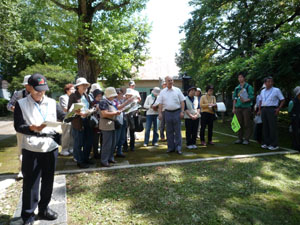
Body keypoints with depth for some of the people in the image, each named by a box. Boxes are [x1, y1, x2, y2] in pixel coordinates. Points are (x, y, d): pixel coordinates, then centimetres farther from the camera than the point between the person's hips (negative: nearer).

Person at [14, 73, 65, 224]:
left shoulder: (52, 103, 8)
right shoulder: (21, 104, 0)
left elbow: (63, 118, 2)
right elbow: (18, 126, -7)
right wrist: (32, 128, -25)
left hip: (50, 148, 3)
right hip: (31, 149, -3)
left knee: (48, 181, 14)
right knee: (30, 183, 5)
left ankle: (44, 209, 33)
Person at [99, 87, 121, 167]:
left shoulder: (112, 102, 15)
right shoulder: (104, 102, -14)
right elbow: (104, 114, -23)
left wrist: (117, 111, 9)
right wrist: (115, 113, -16)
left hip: (112, 125, 10)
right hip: (106, 125, -10)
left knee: (113, 143, 15)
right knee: (107, 144, -6)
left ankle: (110, 158, 28)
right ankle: (104, 161, 4)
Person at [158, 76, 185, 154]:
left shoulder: (177, 90, 3)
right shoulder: (162, 92, 7)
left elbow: (182, 101, 2)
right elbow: (160, 104, 7)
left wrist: (182, 112, -6)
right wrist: (160, 113, -1)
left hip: (177, 112, -2)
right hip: (168, 112, 2)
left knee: (177, 131, 0)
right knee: (169, 131, 7)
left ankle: (178, 148, 6)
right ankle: (171, 147, 17)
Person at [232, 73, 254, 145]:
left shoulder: (248, 87, 0)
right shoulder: (237, 88, 15)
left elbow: (252, 97, -5)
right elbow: (234, 98, 16)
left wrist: (245, 101, -21)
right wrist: (233, 108, 9)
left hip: (246, 107, -5)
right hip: (238, 107, 5)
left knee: (247, 124, -2)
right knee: (240, 124, 8)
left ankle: (246, 139, 4)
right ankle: (240, 138, 15)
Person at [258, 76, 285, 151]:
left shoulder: (276, 90, 3)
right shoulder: (262, 91, 17)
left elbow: (282, 100, 2)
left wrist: (278, 108, -9)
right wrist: (259, 110, 12)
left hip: (272, 109, -5)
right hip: (263, 110, 5)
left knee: (272, 127, -6)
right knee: (265, 127, 6)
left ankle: (274, 144, -1)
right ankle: (266, 143, 14)